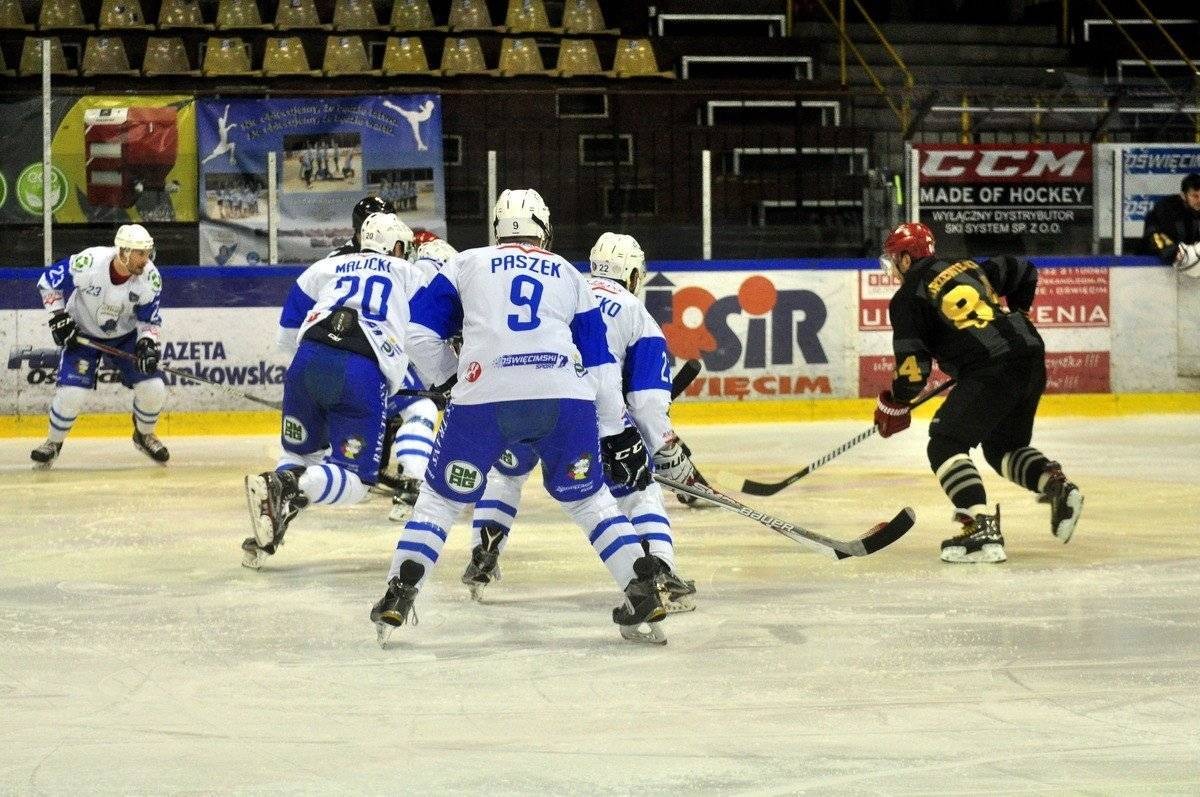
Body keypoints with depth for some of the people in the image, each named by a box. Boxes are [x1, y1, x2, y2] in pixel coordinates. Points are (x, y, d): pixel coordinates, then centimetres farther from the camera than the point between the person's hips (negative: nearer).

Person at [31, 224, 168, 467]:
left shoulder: (150, 278, -22)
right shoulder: (89, 262, -31)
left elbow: (149, 319, -8)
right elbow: (49, 280, -15)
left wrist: (147, 342, -26)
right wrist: (58, 317, -18)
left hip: (126, 335, 3)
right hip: (83, 333, -2)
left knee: (153, 388, -10)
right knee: (72, 392, -17)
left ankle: (144, 435, 20)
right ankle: (53, 442, 10)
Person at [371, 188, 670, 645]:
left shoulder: (467, 264, 21)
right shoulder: (569, 275, 25)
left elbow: (420, 332, 13)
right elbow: (599, 359, 21)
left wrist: (449, 379, 27)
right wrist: (616, 433, 23)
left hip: (484, 398, -1)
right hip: (565, 399, 1)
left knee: (441, 498, 13)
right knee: (588, 499, 18)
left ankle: (398, 599, 3)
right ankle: (644, 594, 8)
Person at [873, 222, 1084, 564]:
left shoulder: (908, 297, 4)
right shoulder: (968, 267, 23)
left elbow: (914, 365, -1)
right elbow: (1024, 272, 31)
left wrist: (895, 404, 15)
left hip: (992, 370, -8)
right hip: (1031, 358, 8)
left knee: (945, 444, -1)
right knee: (1004, 446, 23)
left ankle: (982, 528, -16)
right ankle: (1057, 486, -1)